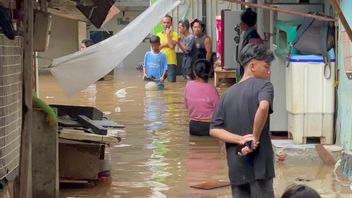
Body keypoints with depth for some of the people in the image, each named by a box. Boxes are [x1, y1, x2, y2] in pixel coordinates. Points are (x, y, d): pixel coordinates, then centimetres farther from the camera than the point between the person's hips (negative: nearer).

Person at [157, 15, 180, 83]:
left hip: (171, 62, -3)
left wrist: (167, 34, -7)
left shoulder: (174, 34, 3)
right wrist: (164, 44, -7)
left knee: (171, 81, -7)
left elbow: (172, 46, -13)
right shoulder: (158, 35, 14)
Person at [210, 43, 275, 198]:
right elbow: (263, 107, -28)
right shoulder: (263, 85, -4)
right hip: (258, 164, -5)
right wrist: (255, 139, -18)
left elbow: (214, 130, 4)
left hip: (236, 167, 5)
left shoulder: (228, 93, 14)